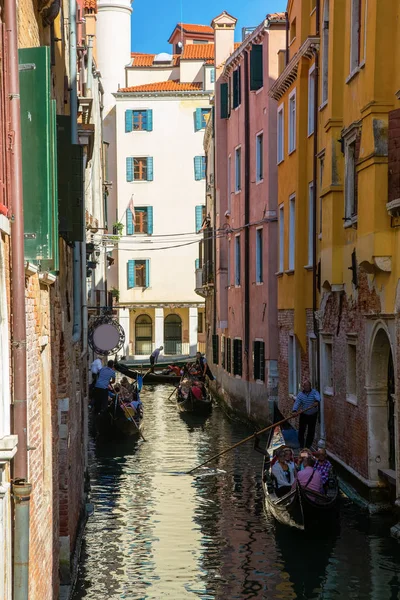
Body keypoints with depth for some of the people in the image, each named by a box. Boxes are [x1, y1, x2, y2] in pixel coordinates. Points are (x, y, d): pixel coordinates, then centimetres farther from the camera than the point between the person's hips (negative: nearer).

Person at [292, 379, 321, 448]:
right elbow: (297, 402, -13)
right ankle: (301, 445, 14)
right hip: (303, 415, 1)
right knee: (301, 430, 0)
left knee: (311, 431, 5)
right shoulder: (300, 394, -1)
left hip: (313, 415, -1)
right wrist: (295, 410, -33)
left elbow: (318, 397, -27)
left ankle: (308, 445, 17)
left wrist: (317, 401, -51)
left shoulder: (314, 392, -5)